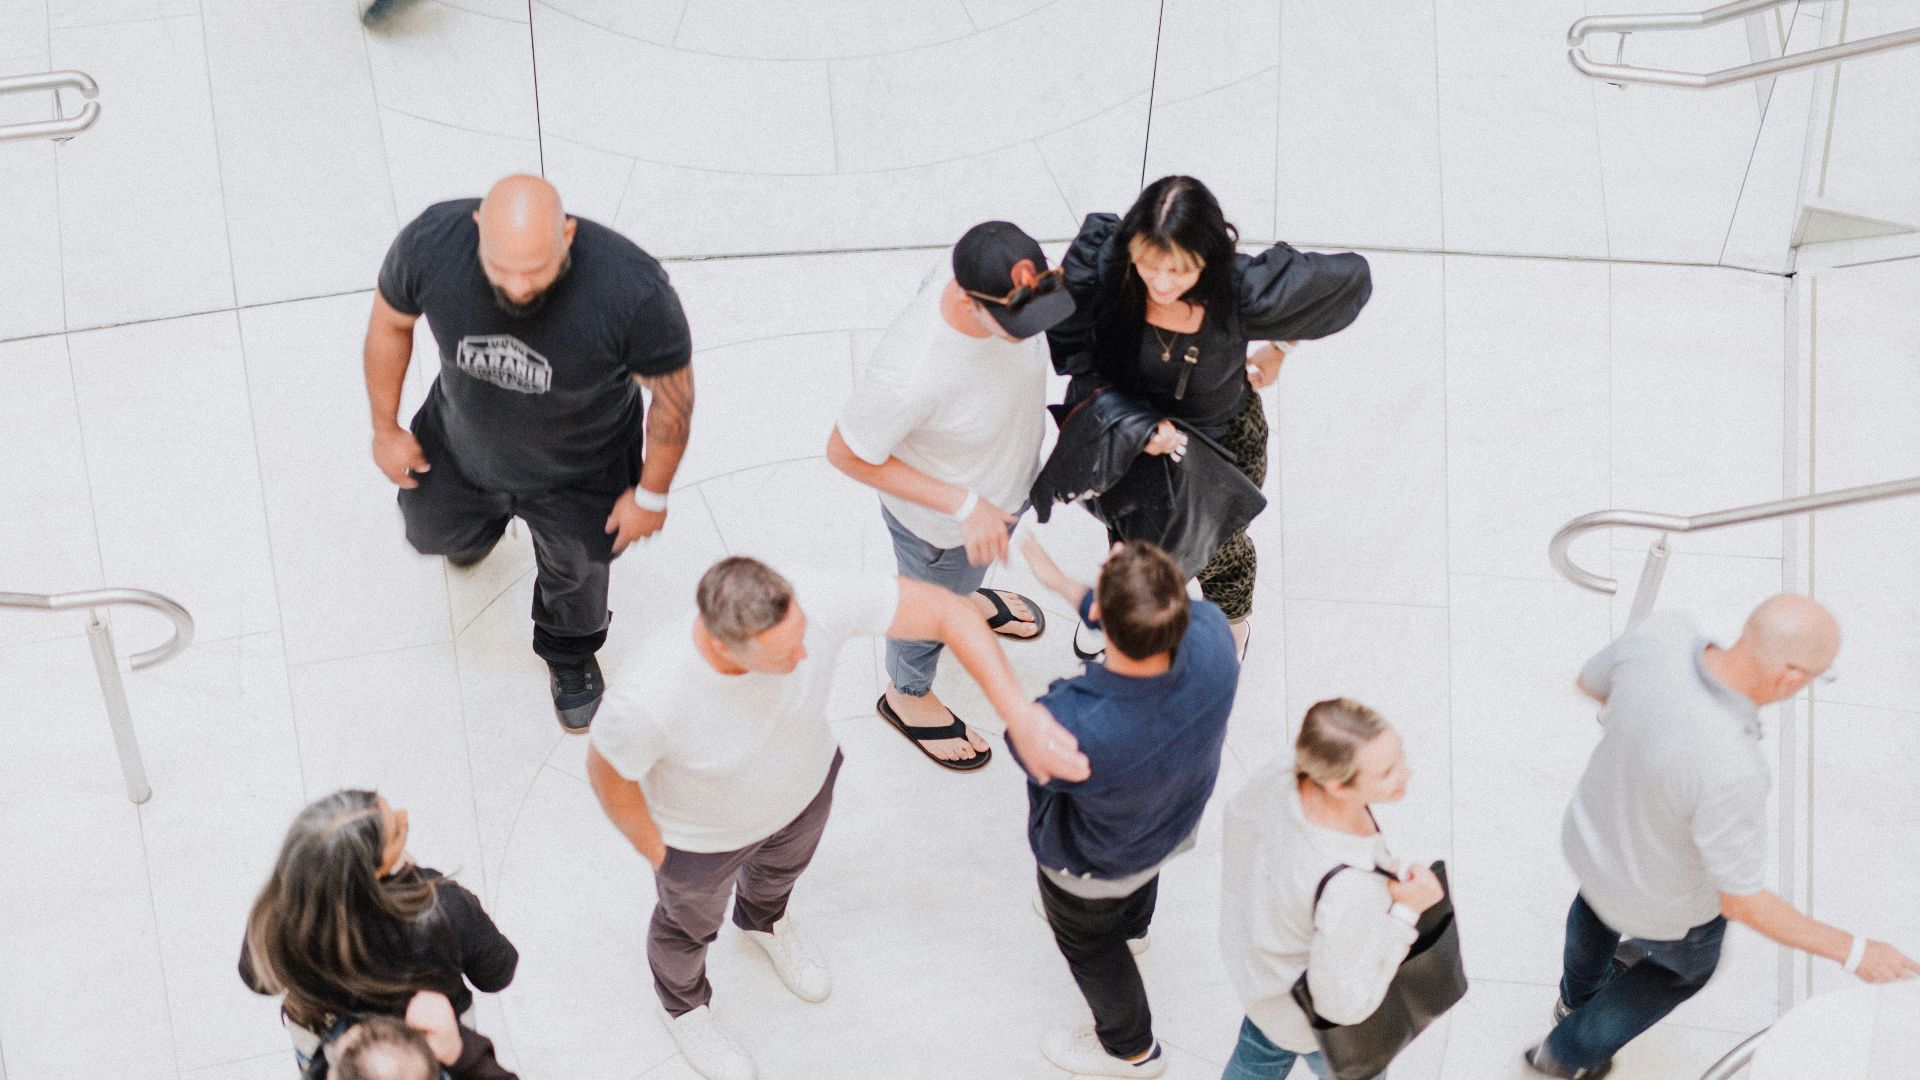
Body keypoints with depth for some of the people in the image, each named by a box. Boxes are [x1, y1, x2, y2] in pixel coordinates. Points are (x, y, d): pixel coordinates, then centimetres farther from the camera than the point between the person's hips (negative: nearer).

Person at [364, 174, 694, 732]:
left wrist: (652, 495, -10)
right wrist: (385, 428, -1)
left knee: (574, 570, 25)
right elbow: (389, 322, -11)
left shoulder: (633, 291, -42)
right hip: (462, 446, 2)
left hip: (577, 470, -2)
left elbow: (673, 393, -23)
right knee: (435, 532, 30)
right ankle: (481, 526, 67)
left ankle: (570, 656, 60)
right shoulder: (432, 241, -34)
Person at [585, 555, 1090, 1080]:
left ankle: (763, 921, 73)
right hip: (705, 829, -3)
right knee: (692, 918, 30)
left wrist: (1018, 716, -41)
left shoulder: (813, 600, -41)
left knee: (783, 863, 36)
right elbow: (608, 769, -24)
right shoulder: (649, 697, -46)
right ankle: (683, 1002, 65)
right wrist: (657, 855, -7)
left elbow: (949, 611, -32)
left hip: (803, 781, 3)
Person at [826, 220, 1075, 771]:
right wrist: (962, 505, -30)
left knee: (970, 569, 37)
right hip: (938, 522, -5)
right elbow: (845, 453, -29)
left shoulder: (1008, 289, -29)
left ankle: (966, 595, 72)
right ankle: (908, 696, 58)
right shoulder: (908, 376, -47)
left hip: (1008, 484, 5)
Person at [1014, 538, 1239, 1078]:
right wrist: (1063, 584, -3)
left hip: (1094, 865, -4)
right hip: (1179, 820, 5)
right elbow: (1155, 625, -12)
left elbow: (1027, 744, -25)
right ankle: (1131, 925, 76)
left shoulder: (1075, 730, -52)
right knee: (1139, 875, 41)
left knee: (1087, 941, 31)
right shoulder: (1211, 634, -39)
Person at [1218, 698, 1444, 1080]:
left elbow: (1242, 813, -4)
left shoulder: (1288, 771, -29)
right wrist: (1407, 910, -30)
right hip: (1313, 1014, -6)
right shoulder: (1350, 892, -48)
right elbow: (1345, 1003, -31)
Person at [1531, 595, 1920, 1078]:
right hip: (1664, 897, -4)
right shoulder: (1729, 772, -48)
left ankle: (1579, 993, 71)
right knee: (1686, 960, 34)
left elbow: (1591, 682, -7)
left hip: (1595, 828, 4)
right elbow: (1741, 903, -32)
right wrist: (1853, 952, -21)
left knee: (1602, 894, 41)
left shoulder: (1662, 632, -32)